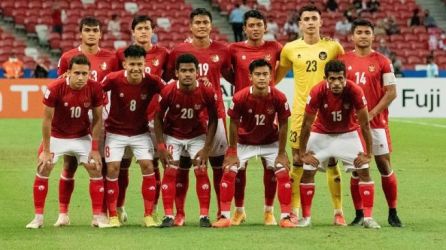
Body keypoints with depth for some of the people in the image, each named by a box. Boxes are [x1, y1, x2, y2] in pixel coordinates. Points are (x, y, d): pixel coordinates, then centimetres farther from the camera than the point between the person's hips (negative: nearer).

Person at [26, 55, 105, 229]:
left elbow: (98, 119, -8)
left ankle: (97, 217, 5)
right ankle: (38, 217, 2)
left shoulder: (95, 89, -20)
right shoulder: (55, 89, -27)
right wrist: (46, 150, -16)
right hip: (56, 136, -2)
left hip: (83, 137, 2)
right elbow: (47, 119, -18)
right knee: (43, 170, -7)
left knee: (96, 170, -5)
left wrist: (95, 149, -10)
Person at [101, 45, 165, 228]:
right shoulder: (113, 79, -21)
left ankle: (148, 216, 1)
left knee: (148, 167, -8)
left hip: (141, 132, 1)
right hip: (115, 132, -1)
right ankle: (112, 216, 5)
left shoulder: (152, 82, -19)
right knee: (113, 168, -7)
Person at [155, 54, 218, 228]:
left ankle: (204, 216, -2)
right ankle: (168, 216, -5)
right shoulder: (168, 92, -24)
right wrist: (160, 146, -13)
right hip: (172, 136, 0)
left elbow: (213, 120, -8)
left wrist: (207, 148, -12)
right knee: (170, 172, -9)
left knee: (201, 171, -8)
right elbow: (158, 118, -10)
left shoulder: (207, 92, -22)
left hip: (197, 135, 0)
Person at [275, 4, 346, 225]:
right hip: (300, 112, 1)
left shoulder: (333, 47, 0)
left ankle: (338, 212, 6)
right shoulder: (290, 49, 4)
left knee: (331, 162, -1)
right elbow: (276, 77, 17)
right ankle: (294, 211, 10)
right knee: (298, 163, 3)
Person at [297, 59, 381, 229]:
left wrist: (368, 153, -14)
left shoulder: (355, 91, -28)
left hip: (348, 134, 0)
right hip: (321, 134, 0)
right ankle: (306, 218, 6)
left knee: (364, 171, -9)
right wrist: (303, 152, -12)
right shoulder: (317, 92, -28)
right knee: (307, 172, -6)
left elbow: (365, 124, -18)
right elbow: (307, 124, -16)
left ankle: (368, 218, -3)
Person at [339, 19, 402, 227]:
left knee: (385, 166, 0)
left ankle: (393, 214, 7)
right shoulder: (343, 61, 5)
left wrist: (372, 114, -12)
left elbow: (391, 92, -3)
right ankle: (359, 214, 9)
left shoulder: (382, 62, 1)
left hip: (377, 122, -1)